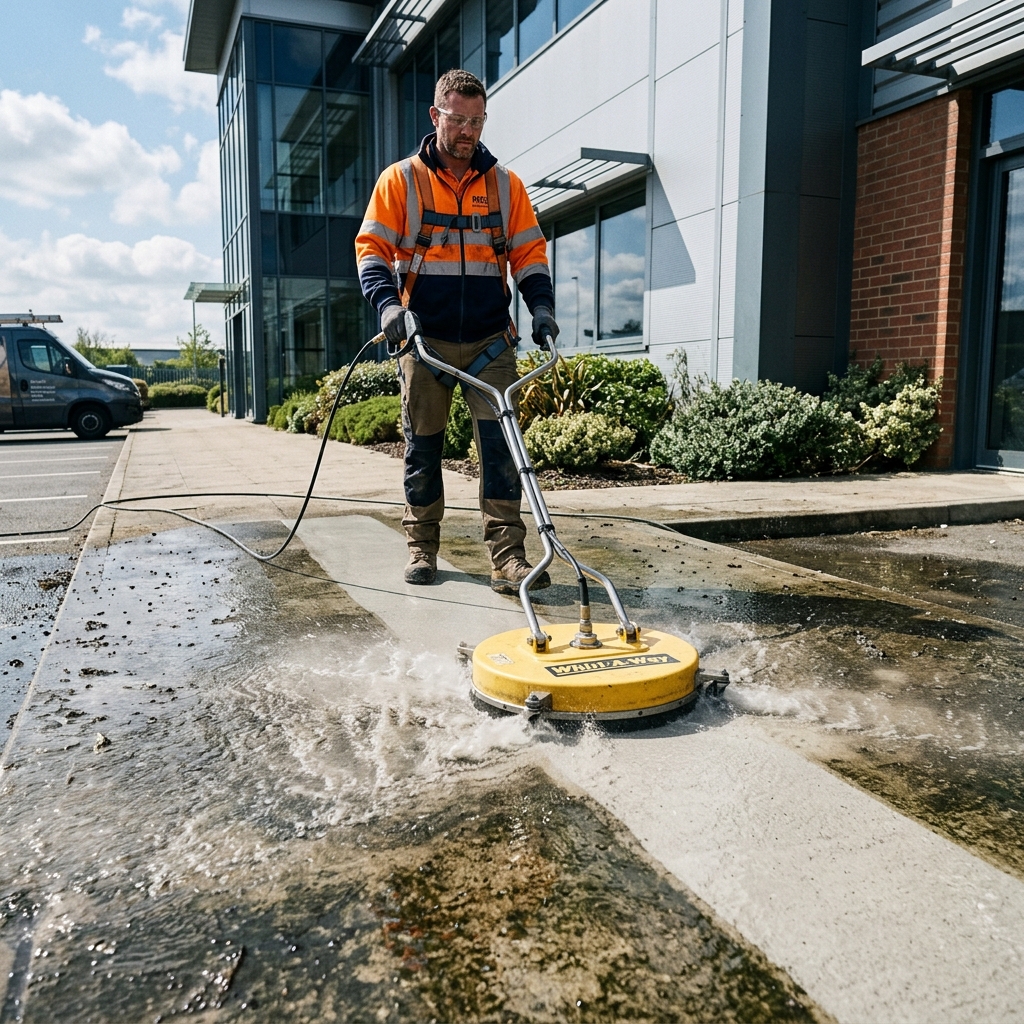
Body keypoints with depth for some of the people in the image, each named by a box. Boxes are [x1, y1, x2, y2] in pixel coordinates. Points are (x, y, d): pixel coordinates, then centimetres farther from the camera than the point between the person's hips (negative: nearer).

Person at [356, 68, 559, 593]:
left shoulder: (504, 183, 12)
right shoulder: (400, 180, 6)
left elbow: (529, 252, 13)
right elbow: (372, 248, 1)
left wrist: (541, 304, -5)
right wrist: (388, 301, -17)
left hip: (491, 342, 1)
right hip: (425, 341, -1)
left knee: (500, 446, -7)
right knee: (423, 448, 6)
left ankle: (507, 556, -5)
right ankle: (422, 546, 20)